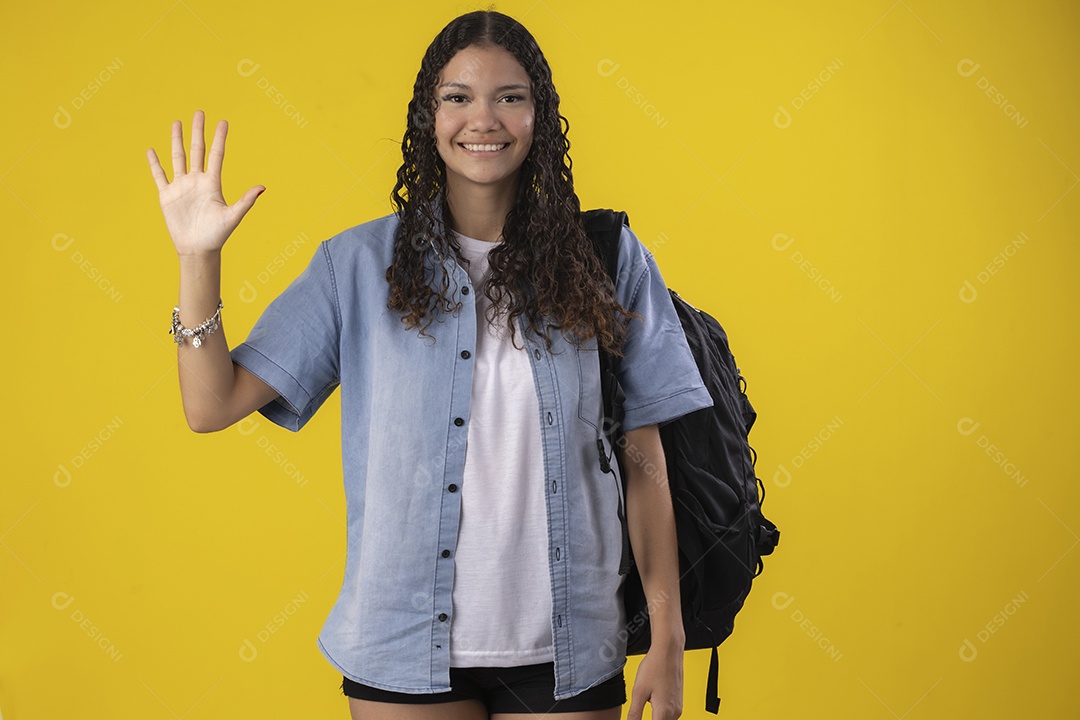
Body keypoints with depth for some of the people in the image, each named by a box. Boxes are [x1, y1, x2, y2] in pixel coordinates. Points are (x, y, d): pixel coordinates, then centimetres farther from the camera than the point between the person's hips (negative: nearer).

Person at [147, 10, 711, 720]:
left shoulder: (609, 262, -1)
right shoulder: (361, 263, -1)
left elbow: (646, 463, 0)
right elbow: (212, 406, -4)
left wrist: (669, 641, -1)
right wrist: (199, 258, -15)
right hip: (406, 649, 0)